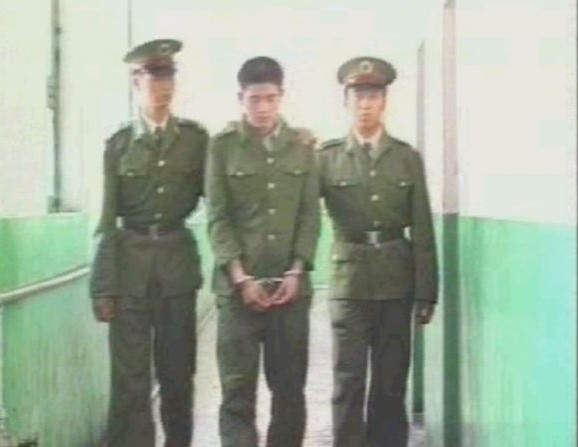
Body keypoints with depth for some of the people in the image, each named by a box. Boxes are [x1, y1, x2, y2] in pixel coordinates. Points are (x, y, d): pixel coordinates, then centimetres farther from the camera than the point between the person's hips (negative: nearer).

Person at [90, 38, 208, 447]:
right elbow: (108, 218, 1)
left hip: (178, 260, 1)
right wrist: (104, 286, -4)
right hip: (130, 261, -1)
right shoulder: (119, 144, 2)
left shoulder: (196, 137, 4)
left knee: (177, 370, 10)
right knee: (130, 375, -1)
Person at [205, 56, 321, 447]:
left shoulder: (303, 144, 8)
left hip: (291, 283, 2)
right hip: (238, 284, -2)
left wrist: (296, 272, -5)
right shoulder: (223, 145, 3)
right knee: (238, 389, -3)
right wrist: (241, 277, -10)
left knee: (290, 386, 7)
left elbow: (311, 214, 6)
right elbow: (218, 218, -1)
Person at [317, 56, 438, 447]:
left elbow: (423, 231, 4)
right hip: (349, 282, -1)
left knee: (391, 379, 8)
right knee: (348, 379, 0)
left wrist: (426, 294, 1)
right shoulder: (327, 157, 3)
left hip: (396, 281, 1)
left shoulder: (408, 158, 6)